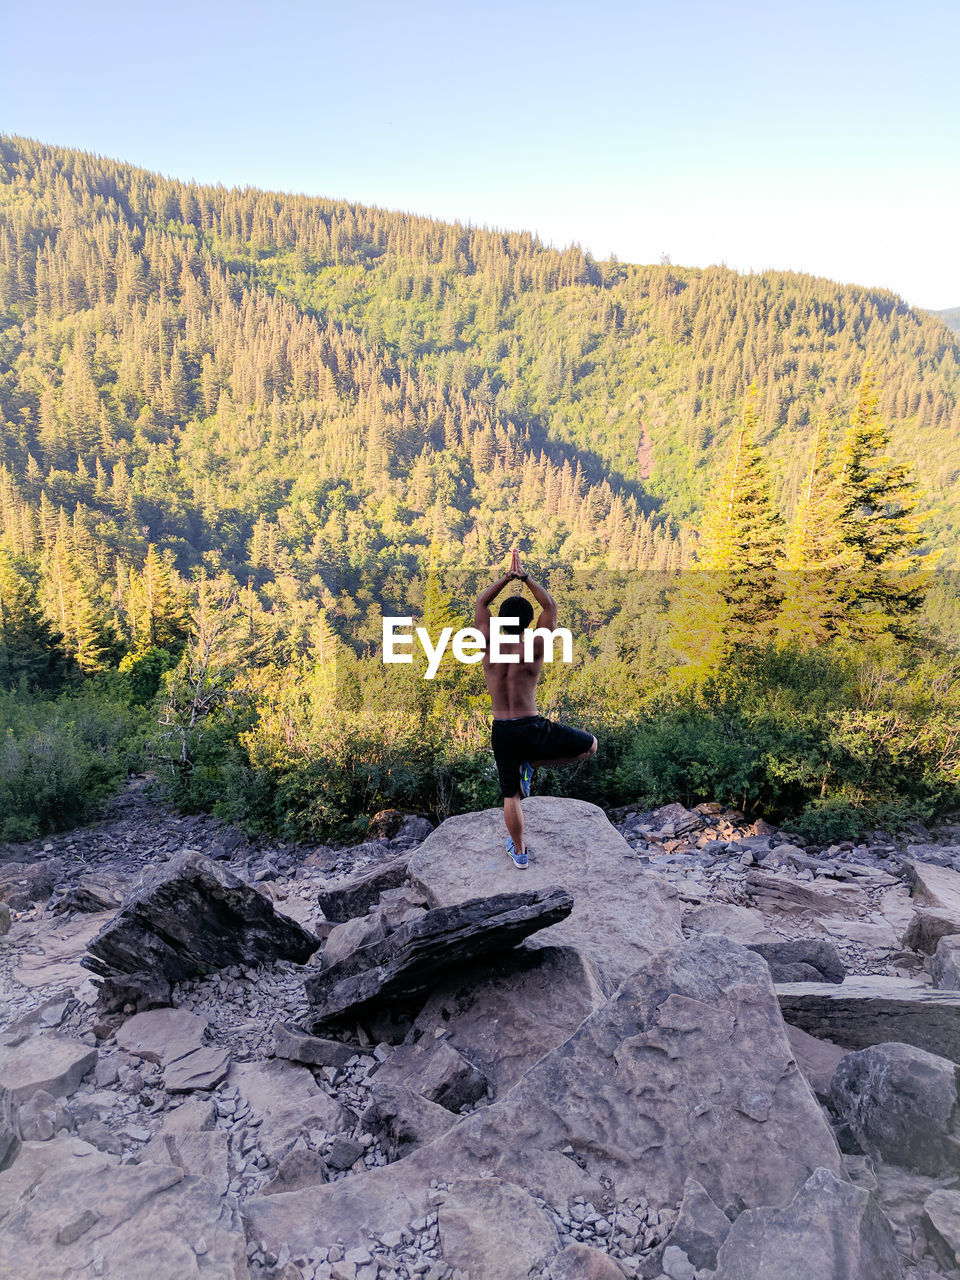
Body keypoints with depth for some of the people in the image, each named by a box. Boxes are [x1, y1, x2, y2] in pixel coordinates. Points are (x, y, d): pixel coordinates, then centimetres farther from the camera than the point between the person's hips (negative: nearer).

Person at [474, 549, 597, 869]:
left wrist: (507, 576, 9)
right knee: (589, 744, 15)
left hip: (501, 732, 3)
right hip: (533, 730, -3)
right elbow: (550, 606, 2)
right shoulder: (533, 648, -10)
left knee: (511, 796, 19)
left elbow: (481, 603, 11)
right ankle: (532, 765, 8)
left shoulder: (489, 646, -5)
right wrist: (525, 578, 4)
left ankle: (519, 853, 30)